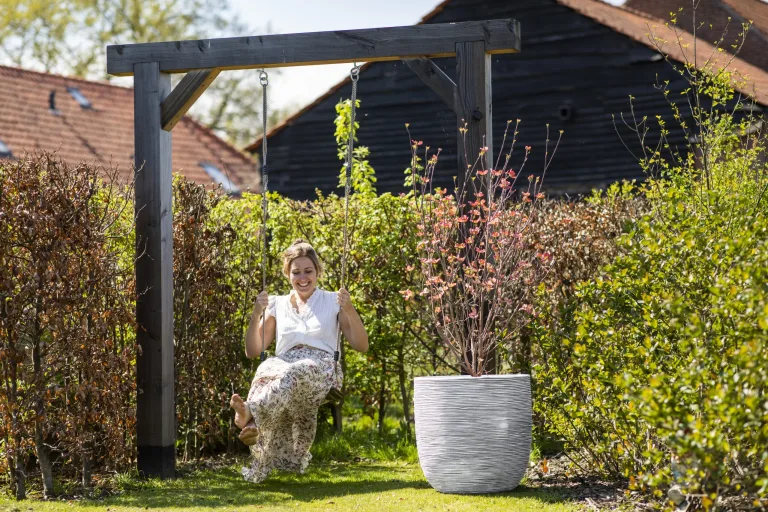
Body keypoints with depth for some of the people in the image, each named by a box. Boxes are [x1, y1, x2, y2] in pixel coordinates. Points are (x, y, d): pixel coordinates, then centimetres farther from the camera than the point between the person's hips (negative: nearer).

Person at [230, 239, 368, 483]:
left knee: (294, 373, -41)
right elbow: (252, 351, 18)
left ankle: (250, 414, -68)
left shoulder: (332, 301, 18)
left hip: (320, 366, -2)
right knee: (267, 372, -39)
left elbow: (361, 345, 10)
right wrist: (256, 315, 4)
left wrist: (349, 310, -4)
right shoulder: (277, 304, 23)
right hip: (284, 361, 2)